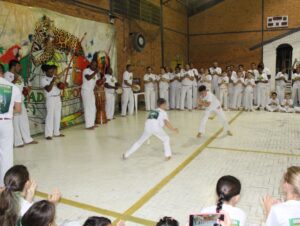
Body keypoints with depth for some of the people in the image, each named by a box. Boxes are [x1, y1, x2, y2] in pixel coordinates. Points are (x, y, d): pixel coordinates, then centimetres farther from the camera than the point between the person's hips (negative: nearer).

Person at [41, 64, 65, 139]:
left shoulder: (55, 77, 13)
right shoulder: (44, 79, -7)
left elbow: (61, 86, 16)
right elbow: (48, 89, -19)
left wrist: (60, 84, -5)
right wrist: (52, 81, -26)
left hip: (58, 98, 7)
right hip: (50, 99, -7)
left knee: (58, 116, 9)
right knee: (50, 116, -9)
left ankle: (56, 132, 19)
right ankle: (48, 134, -5)